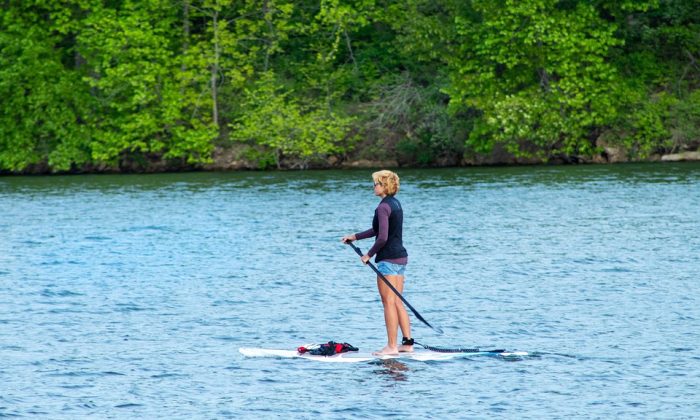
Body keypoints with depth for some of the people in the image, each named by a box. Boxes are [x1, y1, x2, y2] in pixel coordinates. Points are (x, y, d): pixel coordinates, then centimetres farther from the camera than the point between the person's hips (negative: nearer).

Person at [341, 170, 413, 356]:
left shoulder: (383, 207, -16)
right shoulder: (395, 203, 15)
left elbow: (382, 237, -22)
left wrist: (369, 254, -9)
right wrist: (355, 237, 27)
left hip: (388, 258, -9)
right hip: (401, 257, 9)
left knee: (389, 302, -6)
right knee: (397, 302, 12)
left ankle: (392, 346, -5)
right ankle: (408, 342, 12)